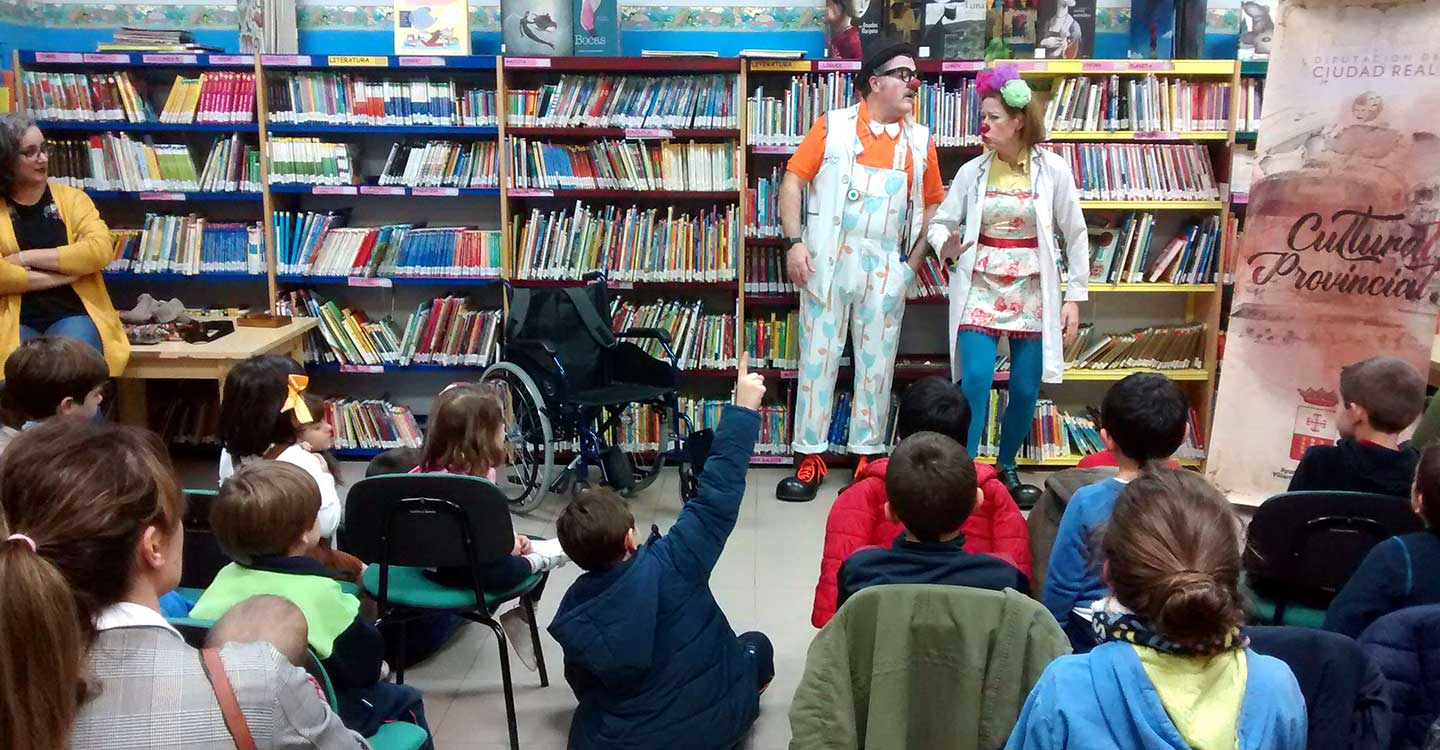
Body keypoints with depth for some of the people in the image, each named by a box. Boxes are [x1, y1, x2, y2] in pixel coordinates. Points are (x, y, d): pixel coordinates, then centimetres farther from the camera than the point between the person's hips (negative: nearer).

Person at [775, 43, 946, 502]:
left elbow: (933, 204, 15)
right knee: (818, 357, 1)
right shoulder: (832, 126, 1)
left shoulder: (919, 140, 10)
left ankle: (867, 457, 17)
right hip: (827, 261, -2)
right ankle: (809, 460, 8)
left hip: (886, 269, 3)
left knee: (877, 363, 7)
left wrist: (916, 260, 5)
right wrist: (794, 243, -10)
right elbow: (793, 181, -1)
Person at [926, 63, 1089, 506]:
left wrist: (1074, 296, -1)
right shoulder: (972, 172, -1)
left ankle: (1007, 469, 27)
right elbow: (940, 221, 6)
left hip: (1032, 292, 0)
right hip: (980, 290, 0)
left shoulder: (1053, 170, -4)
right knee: (975, 382, -13)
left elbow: (1075, 235, 2)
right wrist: (946, 245, -18)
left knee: (1025, 390, 6)